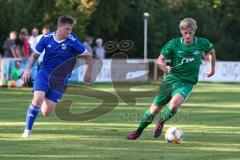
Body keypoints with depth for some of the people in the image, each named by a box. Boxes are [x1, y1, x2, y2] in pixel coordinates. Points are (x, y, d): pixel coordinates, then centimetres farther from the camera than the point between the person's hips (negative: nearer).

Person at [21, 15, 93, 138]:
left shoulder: (72, 41, -11)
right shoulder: (47, 38, -5)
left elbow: (88, 56, 0)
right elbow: (35, 55, 7)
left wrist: (88, 73, -3)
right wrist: (28, 69, -5)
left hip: (60, 79, 0)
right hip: (44, 73, 0)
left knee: (46, 112, -7)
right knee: (38, 99, -26)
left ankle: (44, 101, 32)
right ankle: (27, 130, -10)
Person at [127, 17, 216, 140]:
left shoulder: (202, 43, -3)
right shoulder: (173, 44, -6)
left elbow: (212, 51, 20)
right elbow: (160, 60, -7)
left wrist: (212, 69, 21)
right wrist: (164, 67, -28)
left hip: (186, 82, -1)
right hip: (170, 79, 1)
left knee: (174, 104, -31)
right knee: (154, 110, -1)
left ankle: (161, 123, -1)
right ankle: (139, 131, 27)